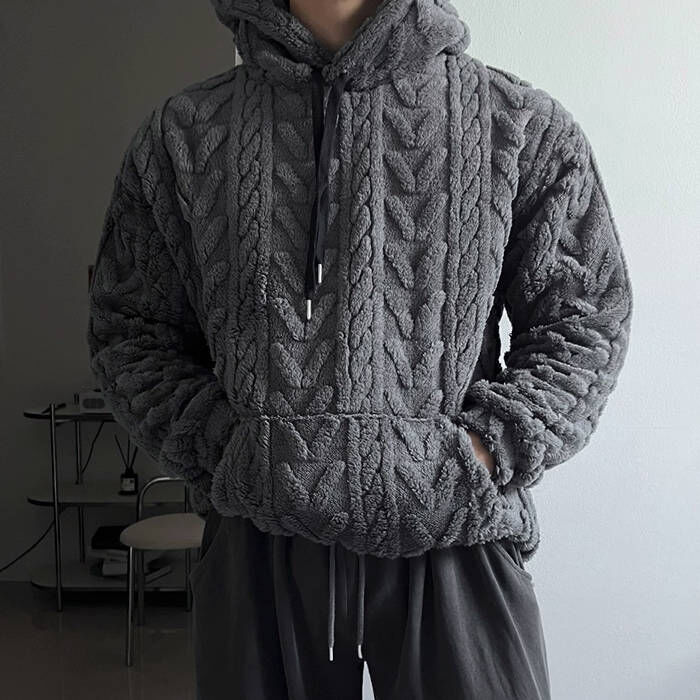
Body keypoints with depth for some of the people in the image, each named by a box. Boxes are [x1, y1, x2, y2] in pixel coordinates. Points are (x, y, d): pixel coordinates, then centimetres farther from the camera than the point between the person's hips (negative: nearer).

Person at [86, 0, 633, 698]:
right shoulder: (182, 132, 7)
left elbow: (586, 322, 5)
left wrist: (484, 451, -9)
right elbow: (127, 329, 10)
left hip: (452, 532, -1)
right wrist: (222, 448, -5)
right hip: (257, 543, 2)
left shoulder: (526, 124, 3)